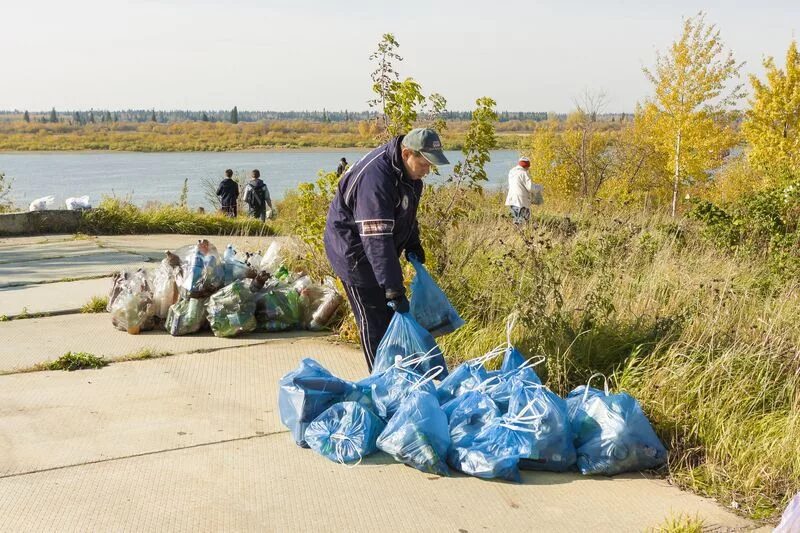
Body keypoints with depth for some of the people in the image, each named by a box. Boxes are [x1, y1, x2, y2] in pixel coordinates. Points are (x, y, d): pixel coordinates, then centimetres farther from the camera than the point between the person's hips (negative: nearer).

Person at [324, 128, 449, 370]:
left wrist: (413, 244, 5)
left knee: (392, 315, 15)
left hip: (382, 251, 9)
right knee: (375, 322, -5)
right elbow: (377, 240, -38)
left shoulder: (408, 171, -3)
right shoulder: (376, 178, -34)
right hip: (355, 252, -9)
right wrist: (393, 289, -39)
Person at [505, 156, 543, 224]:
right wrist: (539, 187, 6)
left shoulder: (511, 172, 13)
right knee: (520, 222, -7)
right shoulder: (523, 173, -11)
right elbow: (530, 187, -14)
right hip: (521, 201, -8)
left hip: (512, 200, 8)